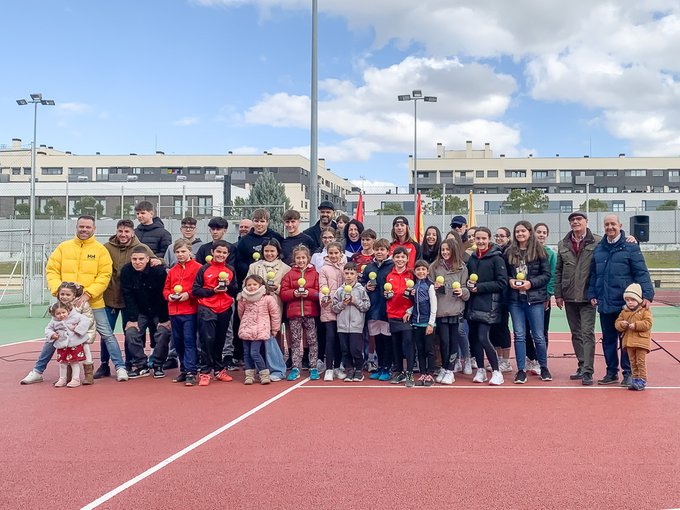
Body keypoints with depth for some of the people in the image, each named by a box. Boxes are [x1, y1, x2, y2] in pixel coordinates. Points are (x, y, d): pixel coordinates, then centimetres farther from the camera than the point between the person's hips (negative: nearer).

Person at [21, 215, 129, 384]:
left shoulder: (101, 250, -1)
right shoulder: (63, 247, 6)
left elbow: (104, 276, -7)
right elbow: (51, 270, 4)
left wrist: (88, 294, -18)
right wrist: (58, 290, -12)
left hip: (93, 303, -2)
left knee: (107, 334, -1)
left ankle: (120, 367, 9)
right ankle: (38, 371, 22)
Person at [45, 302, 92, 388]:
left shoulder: (75, 316, -10)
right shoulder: (54, 321, 2)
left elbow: (86, 321, -15)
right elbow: (48, 329, 14)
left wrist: (77, 328, -21)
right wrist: (52, 334, -6)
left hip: (75, 344, -4)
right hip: (61, 345, 4)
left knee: (75, 362, 2)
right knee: (62, 362, 13)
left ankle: (76, 379, 10)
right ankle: (62, 379, 28)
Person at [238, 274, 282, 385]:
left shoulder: (267, 299, -7)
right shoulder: (243, 299, 4)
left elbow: (275, 314, 0)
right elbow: (241, 313, 20)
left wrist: (274, 329, 5)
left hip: (260, 331, -5)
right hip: (246, 330, 5)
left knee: (254, 352, -13)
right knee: (247, 352, 6)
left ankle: (264, 374, -2)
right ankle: (249, 375, 14)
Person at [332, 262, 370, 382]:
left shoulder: (361, 289, 1)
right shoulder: (339, 290, 7)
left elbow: (367, 306, 0)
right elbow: (334, 308, 7)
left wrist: (356, 301, -11)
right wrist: (342, 304, -10)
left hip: (356, 326, -3)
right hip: (342, 326, 3)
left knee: (356, 350, -3)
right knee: (345, 350, 7)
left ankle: (359, 370, 14)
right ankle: (349, 370, 19)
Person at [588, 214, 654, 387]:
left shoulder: (630, 247, -4)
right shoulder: (598, 249, 10)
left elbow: (641, 273, -9)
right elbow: (593, 274, 16)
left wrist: (647, 294, -17)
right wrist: (592, 294, 9)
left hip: (625, 303, -5)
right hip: (604, 303, 5)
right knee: (608, 339, 11)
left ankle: (628, 373, 13)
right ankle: (612, 372, 22)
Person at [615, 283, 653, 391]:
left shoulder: (645, 311, -3)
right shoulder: (624, 312, 11)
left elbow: (648, 324, -14)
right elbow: (617, 323, 10)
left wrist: (635, 325, -22)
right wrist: (622, 324, -13)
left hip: (641, 341, -5)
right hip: (629, 341, 5)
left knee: (641, 362, -3)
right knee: (633, 362, 10)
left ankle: (642, 380, 3)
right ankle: (635, 379, 18)